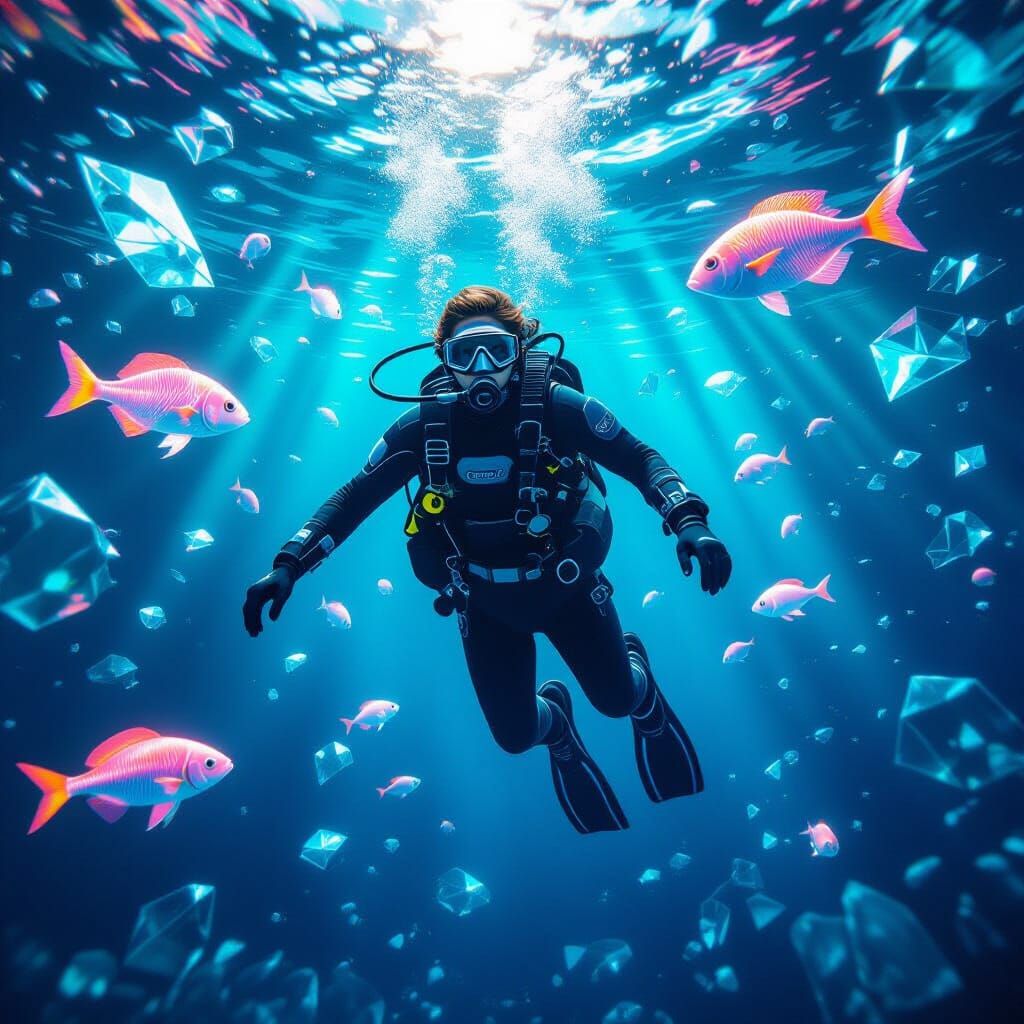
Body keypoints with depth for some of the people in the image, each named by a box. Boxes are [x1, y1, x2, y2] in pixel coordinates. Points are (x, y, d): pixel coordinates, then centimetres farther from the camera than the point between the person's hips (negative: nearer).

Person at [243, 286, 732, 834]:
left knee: (617, 699, 9)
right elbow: (353, 496, -9)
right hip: (485, 599, 1)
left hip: (566, 582, -1)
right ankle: (553, 719, 44)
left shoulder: (555, 404, -20)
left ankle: (633, 663, 48)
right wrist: (288, 565, -16)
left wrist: (689, 523, -33)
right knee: (513, 733, 5)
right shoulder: (423, 423, -15)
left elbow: (640, 459, -17)